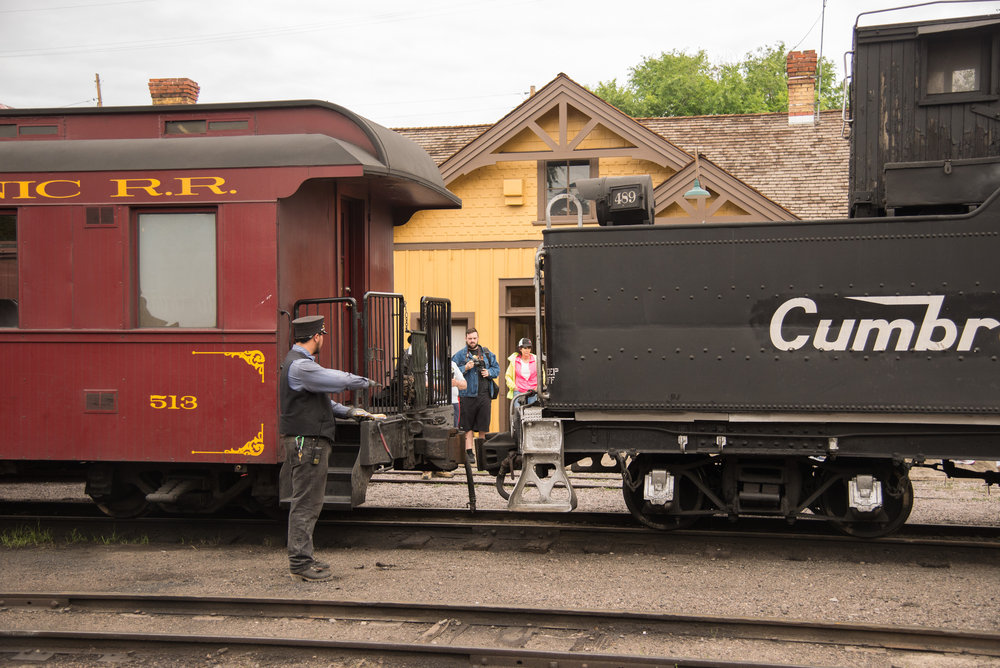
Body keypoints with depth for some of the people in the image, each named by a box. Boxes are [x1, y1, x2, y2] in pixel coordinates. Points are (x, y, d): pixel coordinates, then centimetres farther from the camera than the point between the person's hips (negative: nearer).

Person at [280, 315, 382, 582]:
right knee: (305, 503, -6)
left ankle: (302, 557, 22)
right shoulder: (300, 366, -18)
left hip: (310, 442, 11)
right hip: (306, 442, -11)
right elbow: (340, 380, -18)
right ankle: (300, 562, -2)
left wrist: (346, 411, 13)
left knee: (308, 502, 15)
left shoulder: (301, 362, 18)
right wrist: (366, 382, 0)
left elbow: (318, 397, 24)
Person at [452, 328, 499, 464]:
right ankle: (469, 452, 4)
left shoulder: (487, 353, 13)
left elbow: (497, 368, 17)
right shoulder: (460, 355, 4)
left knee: (484, 425, 5)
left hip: (484, 395, 2)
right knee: (467, 426, 0)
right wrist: (465, 368, -16)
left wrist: (489, 372, -2)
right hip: (467, 395, -2)